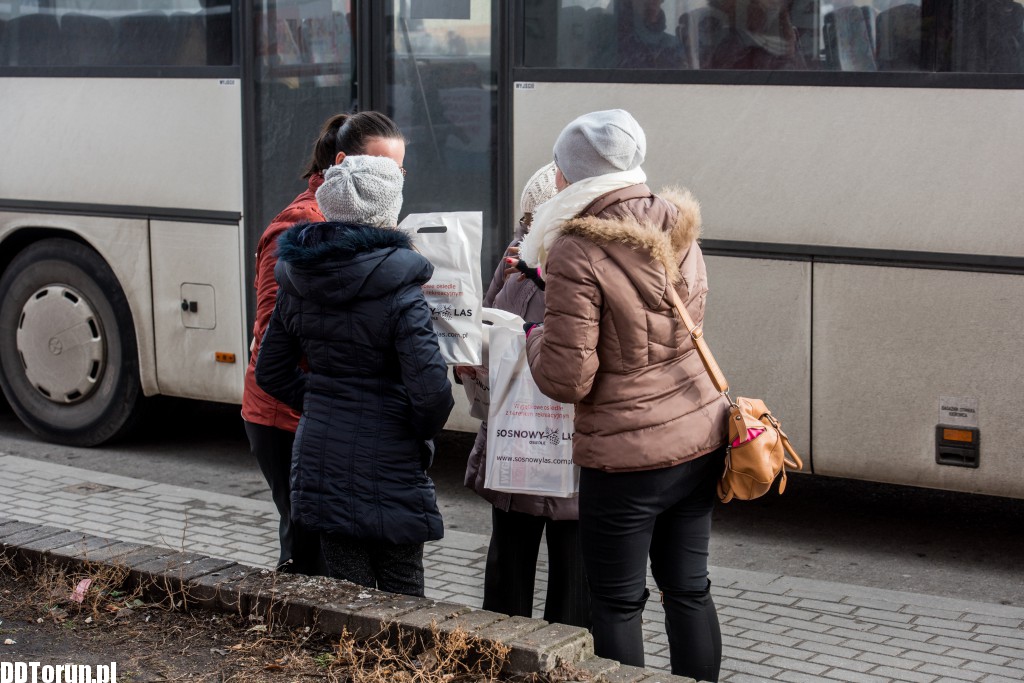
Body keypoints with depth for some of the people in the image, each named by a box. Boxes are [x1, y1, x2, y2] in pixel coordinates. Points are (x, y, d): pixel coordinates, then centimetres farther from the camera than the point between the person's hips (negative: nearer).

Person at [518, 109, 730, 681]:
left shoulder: (578, 253, -19)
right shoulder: (679, 232, 3)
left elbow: (567, 379, -19)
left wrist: (536, 338, 3)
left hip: (626, 457, -7)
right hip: (701, 441, 7)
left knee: (618, 604, 7)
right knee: (688, 588, 17)